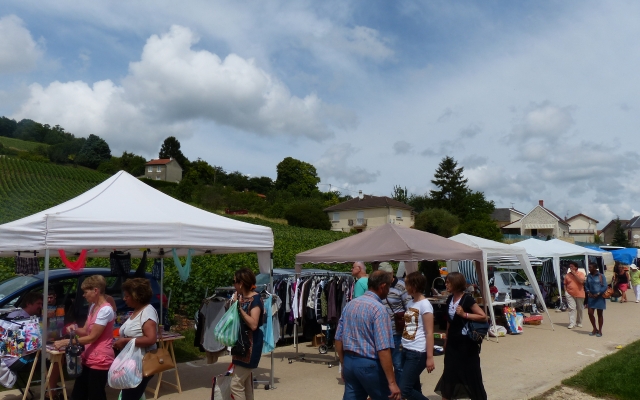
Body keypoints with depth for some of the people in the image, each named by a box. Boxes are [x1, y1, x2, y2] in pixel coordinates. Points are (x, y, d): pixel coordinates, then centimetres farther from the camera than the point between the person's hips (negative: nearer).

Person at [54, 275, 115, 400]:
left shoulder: (106, 310, -20)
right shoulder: (93, 307, 10)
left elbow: (92, 337, -19)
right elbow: (85, 331, 15)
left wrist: (66, 342, -15)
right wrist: (75, 330, -6)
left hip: (100, 361, -9)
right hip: (89, 359, 9)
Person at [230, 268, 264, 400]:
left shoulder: (255, 299, -18)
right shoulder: (241, 297, 6)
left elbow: (253, 324, -27)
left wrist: (240, 308, -25)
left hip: (250, 345, -9)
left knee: (236, 384, -8)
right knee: (245, 381, 17)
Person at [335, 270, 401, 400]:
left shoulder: (350, 304, 6)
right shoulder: (378, 308, -15)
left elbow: (338, 339, 9)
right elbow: (383, 349, -21)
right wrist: (392, 382, -18)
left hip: (349, 362, 7)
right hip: (369, 365, -7)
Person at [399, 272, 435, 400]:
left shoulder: (425, 305, -12)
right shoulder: (410, 303, 11)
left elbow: (429, 333, -13)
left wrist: (429, 357, -14)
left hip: (418, 353, -8)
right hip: (406, 350, 8)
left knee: (404, 389, -9)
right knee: (414, 388, 12)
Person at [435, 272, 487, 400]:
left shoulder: (467, 299, -16)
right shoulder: (449, 299, 4)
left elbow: (483, 317, -17)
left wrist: (465, 314, -25)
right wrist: (446, 340, 18)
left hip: (466, 342, -6)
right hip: (453, 342, 7)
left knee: (471, 372, 4)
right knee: (449, 372, 11)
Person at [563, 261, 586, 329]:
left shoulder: (581, 273, -1)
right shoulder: (567, 275, 6)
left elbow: (581, 281, -19)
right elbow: (565, 284, 13)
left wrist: (575, 274, -17)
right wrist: (565, 291, 2)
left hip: (579, 294, -1)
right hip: (570, 295, 1)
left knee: (579, 309, 11)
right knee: (572, 308, -8)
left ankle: (579, 322, 26)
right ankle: (572, 323, -10)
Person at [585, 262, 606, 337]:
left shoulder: (601, 276, -8)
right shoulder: (589, 276, 7)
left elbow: (605, 287, -11)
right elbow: (586, 285, 13)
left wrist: (598, 294, -19)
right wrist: (588, 292, -5)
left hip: (599, 297, -5)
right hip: (591, 297, 5)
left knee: (599, 314, 5)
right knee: (590, 313, 1)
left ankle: (600, 331, 16)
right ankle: (595, 329, 19)